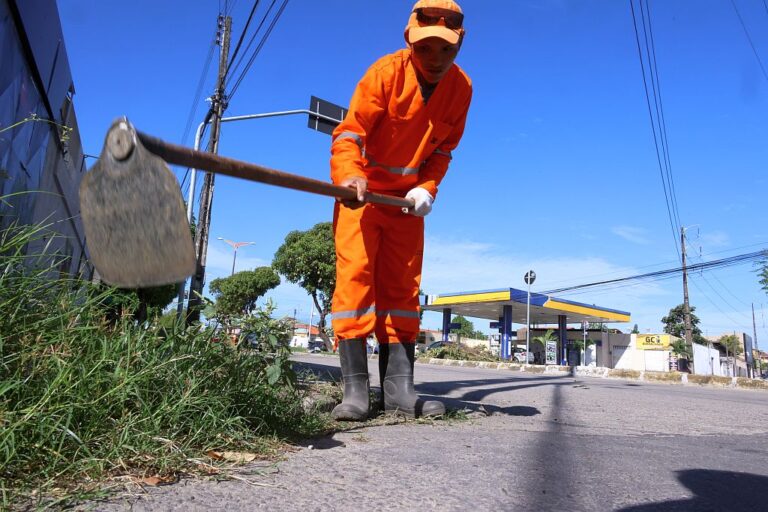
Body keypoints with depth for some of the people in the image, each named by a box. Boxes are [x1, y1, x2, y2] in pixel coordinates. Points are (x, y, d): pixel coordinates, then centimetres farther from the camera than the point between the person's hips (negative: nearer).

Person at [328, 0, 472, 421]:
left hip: (408, 198, 4)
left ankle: (399, 388, 5)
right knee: (355, 275, -15)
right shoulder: (385, 72, -16)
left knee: (403, 287, 1)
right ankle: (355, 389, -12)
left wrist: (426, 189, -15)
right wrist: (350, 176, -42)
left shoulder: (461, 88, -4)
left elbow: (442, 150, 3)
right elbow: (349, 132, -23)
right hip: (362, 191, -4)